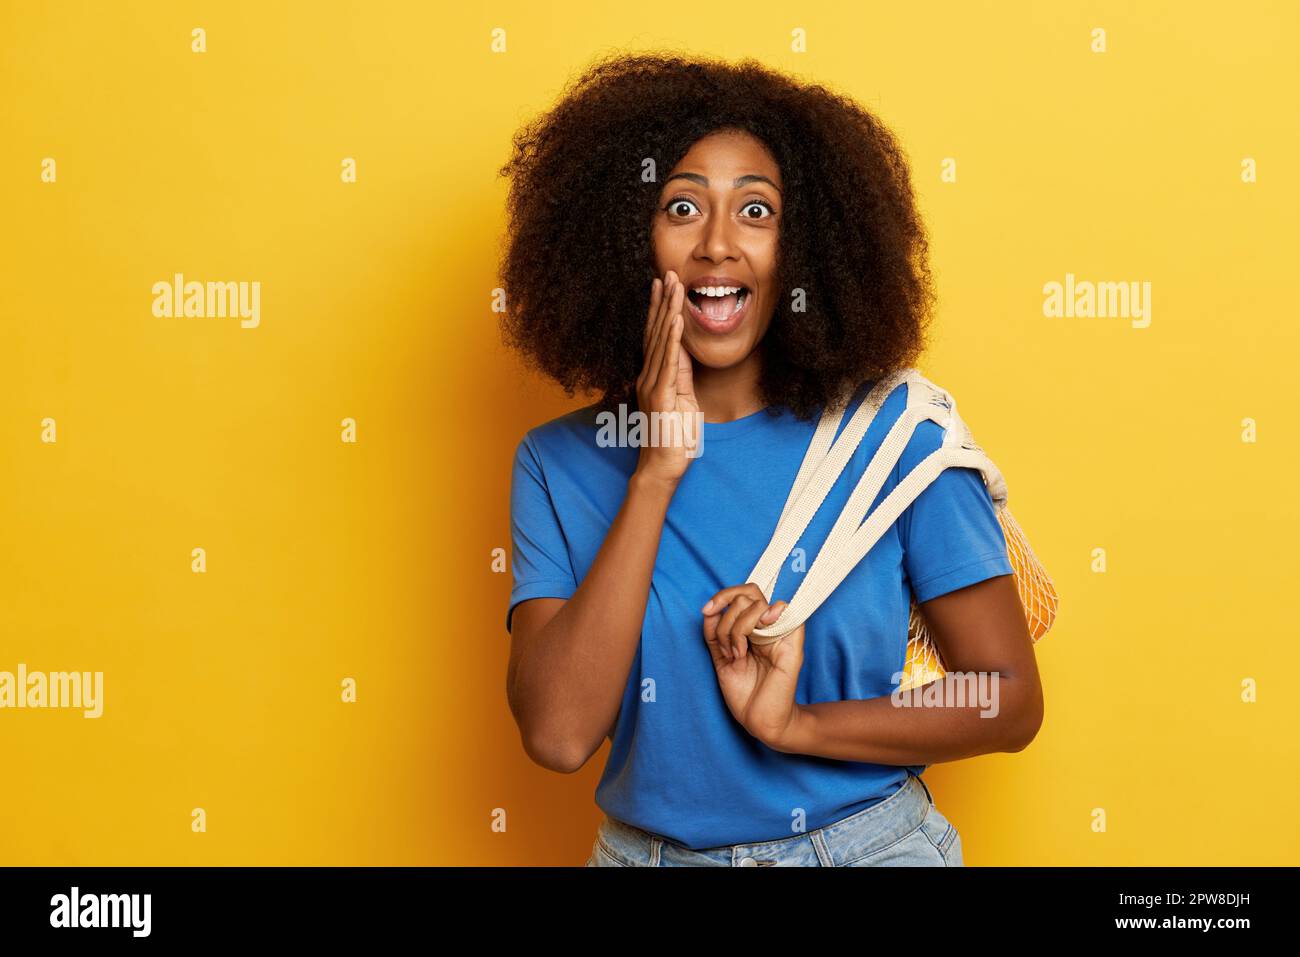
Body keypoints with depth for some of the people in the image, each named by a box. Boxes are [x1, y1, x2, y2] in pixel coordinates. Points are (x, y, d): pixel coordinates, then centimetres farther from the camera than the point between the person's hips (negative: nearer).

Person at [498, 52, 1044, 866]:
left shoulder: (891, 434, -11)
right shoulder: (559, 464, -8)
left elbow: (1012, 702, -8)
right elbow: (559, 735, -19)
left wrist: (796, 724, -20)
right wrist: (656, 472, -21)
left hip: (872, 842, -1)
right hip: (646, 847, 1)